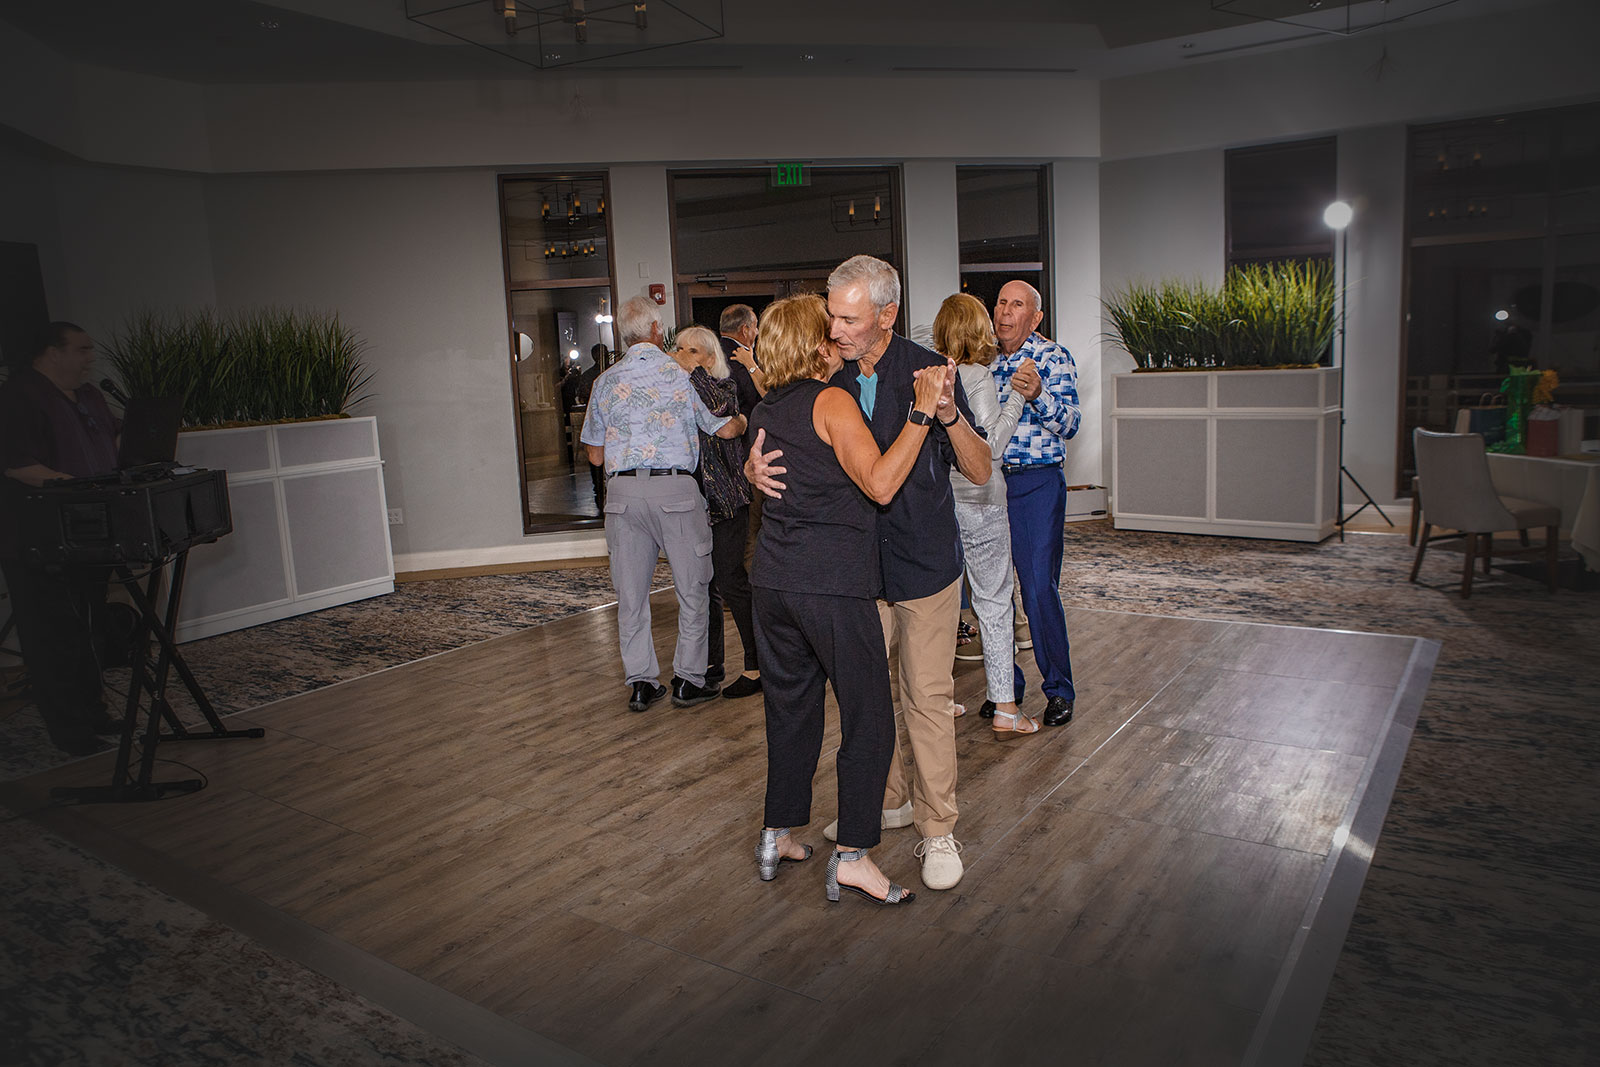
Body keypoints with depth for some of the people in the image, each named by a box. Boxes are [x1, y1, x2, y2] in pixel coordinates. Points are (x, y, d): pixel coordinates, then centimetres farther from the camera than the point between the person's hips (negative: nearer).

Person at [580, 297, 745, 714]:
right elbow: (726, 429, 8)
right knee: (691, 588, 9)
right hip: (675, 489, -3)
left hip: (623, 490, 3)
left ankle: (641, 682, 14)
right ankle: (687, 679, 13)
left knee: (631, 591, 9)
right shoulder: (683, 374, 2)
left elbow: (596, 454, 12)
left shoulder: (605, 382, 9)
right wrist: (744, 420, 30)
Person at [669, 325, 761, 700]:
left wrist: (692, 369, -18)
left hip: (725, 501, -6)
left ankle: (756, 667, 3)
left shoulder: (725, 386, -2)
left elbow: (717, 404, -27)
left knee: (731, 581, -7)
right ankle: (710, 665, 23)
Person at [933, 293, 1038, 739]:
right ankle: (1004, 710, 7)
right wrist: (1017, 398, -12)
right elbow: (991, 446, -17)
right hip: (979, 503, -6)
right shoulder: (978, 377, -13)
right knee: (993, 603, 2)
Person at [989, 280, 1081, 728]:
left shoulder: (1054, 357, -3)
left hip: (1036, 484, -5)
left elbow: (1068, 425, -15)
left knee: (1039, 588, -8)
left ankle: (1059, 689, 7)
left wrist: (1036, 394, -32)